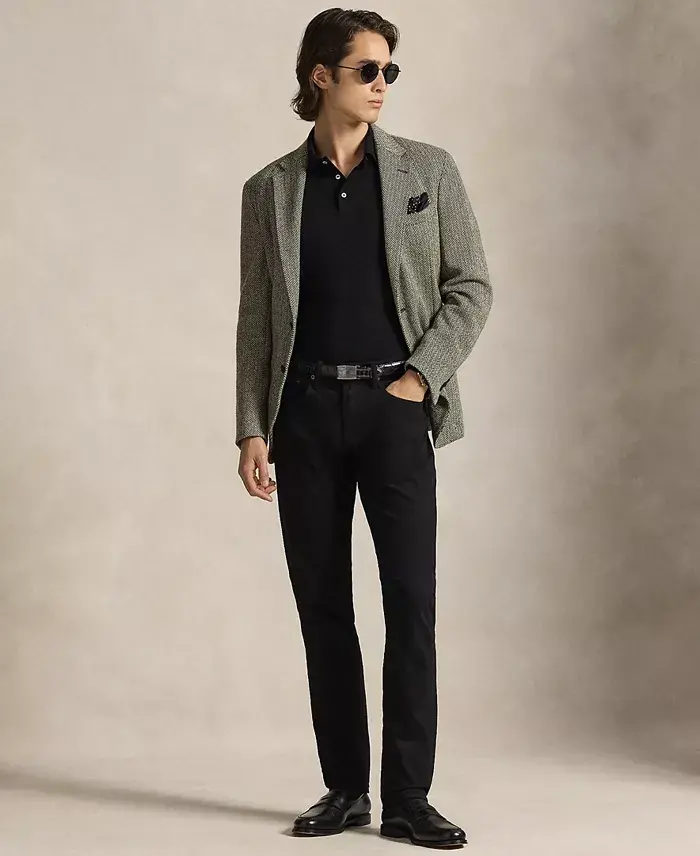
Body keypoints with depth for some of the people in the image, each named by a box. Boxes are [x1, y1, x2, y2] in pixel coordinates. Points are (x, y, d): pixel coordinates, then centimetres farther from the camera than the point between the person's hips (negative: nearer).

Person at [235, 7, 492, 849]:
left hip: (394, 408, -1)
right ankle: (345, 787, 16)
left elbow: (471, 287, 4)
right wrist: (250, 429, 0)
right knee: (322, 605, 5)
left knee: (411, 600, -5)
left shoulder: (428, 170, 4)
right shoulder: (269, 189, 6)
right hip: (306, 410, 1)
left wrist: (422, 376, -8)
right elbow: (256, 320, 7)